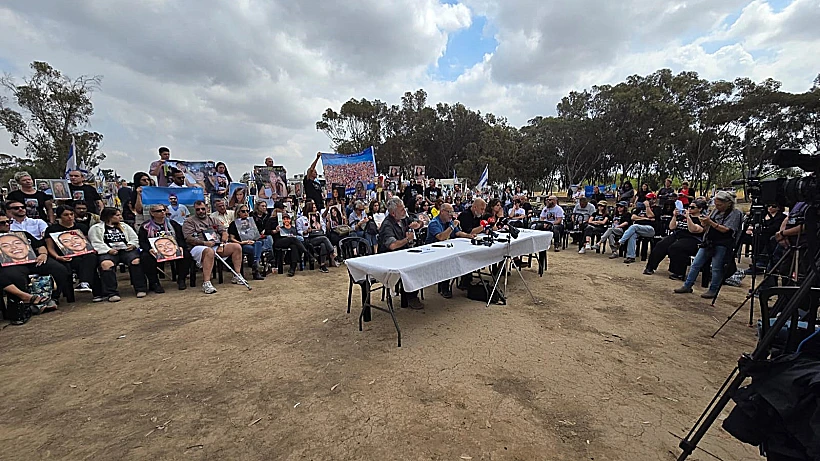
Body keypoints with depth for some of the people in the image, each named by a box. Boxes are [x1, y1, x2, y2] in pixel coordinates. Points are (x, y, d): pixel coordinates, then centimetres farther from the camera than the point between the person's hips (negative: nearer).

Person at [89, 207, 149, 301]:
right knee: (106, 264, -36)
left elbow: (135, 239, 23)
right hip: (108, 252, -2)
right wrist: (108, 250, -13)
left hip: (126, 250, 2)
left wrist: (132, 245, 0)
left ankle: (141, 289, -26)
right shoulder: (96, 228, 16)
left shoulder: (125, 227, 28)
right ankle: (112, 293, -32)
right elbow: (96, 243, 3)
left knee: (137, 261, -31)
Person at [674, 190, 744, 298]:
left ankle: (713, 290, 9)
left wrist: (710, 222, -21)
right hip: (708, 242, 6)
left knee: (716, 268, -4)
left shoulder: (735, 213, -6)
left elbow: (726, 230, -16)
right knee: (695, 264, 4)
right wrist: (704, 224, -6)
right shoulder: (716, 210, 14)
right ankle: (687, 286, 9)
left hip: (722, 244, -6)